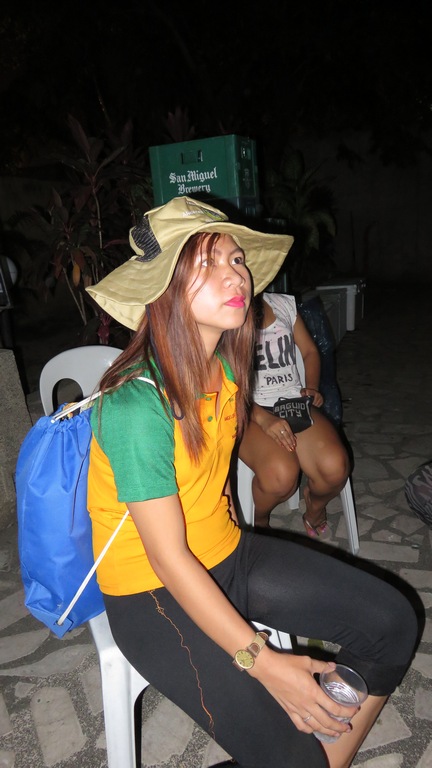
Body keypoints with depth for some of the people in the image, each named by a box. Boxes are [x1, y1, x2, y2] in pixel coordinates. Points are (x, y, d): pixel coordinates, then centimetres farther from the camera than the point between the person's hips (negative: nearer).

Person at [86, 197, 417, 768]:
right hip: (151, 592, -7)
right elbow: (169, 558, -24)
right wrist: (263, 662, -23)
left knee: (391, 621, 1)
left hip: (225, 553, 7)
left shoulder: (225, 365, -3)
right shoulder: (136, 404, -28)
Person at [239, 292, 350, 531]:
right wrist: (262, 418, -22)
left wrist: (311, 388, 2)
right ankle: (258, 521, 4)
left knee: (335, 467, -24)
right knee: (281, 473, -33)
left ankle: (315, 503, 15)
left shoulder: (284, 303, 14)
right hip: (247, 411, -4)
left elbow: (310, 351, 21)